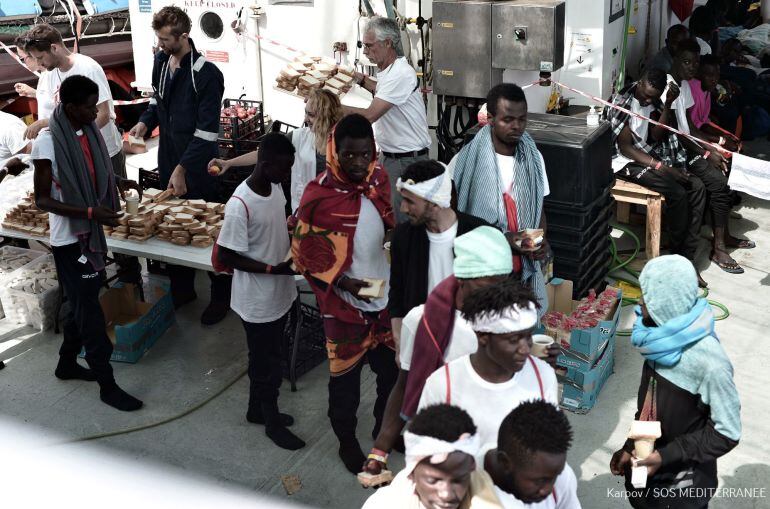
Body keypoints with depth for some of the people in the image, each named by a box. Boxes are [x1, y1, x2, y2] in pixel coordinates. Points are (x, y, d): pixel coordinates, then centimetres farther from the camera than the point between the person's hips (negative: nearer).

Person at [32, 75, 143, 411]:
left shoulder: (89, 130, 1)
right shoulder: (48, 142, -20)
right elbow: (42, 200, -17)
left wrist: (117, 181, 1)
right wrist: (91, 212, -26)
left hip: (91, 233, 8)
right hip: (69, 239, -8)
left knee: (83, 303, 20)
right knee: (89, 311, 1)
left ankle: (67, 363, 40)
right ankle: (107, 386, 12)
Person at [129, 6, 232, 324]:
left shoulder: (206, 74, -19)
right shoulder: (160, 61, 3)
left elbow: (206, 131, -20)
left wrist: (183, 168, -22)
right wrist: (145, 122, 0)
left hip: (197, 166, -7)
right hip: (168, 156, 7)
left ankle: (221, 295, 19)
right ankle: (182, 289, 31)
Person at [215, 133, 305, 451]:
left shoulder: (276, 188, -2)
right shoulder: (240, 206, -27)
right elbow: (227, 257, -21)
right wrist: (273, 269, -25)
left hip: (280, 293, 8)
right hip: (258, 301, -8)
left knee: (266, 357, 23)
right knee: (266, 363, 11)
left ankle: (257, 409, 43)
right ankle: (272, 422, 30)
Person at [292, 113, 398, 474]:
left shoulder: (379, 179, -5)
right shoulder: (319, 196, -20)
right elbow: (304, 254, -12)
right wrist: (341, 281, -21)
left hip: (385, 296, 5)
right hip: (344, 305, -5)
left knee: (392, 370, 20)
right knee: (345, 379, 12)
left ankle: (384, 428, 46)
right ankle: (347, 442, 37)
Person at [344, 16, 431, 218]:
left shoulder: (401, 74, -22)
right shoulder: (387, 71, 8)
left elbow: (369, 116, -26)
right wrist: (360, 78, 20)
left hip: (407, 160, -10)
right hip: (388, 155, 10)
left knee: (400, 220, -7)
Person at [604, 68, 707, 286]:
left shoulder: (651, 99, 5)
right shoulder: (622, 103, -19)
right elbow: (625, 148, -21)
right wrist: (660, 167, -24)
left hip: (646, 154, 9)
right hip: (625, 161, -9)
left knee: (697, 188, -9)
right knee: (677, 193, -25)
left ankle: (687, 258, -10)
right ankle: (678, 255, -5)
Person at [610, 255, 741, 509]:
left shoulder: (709, 362, -29)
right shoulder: (662, 337, -6)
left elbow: (727, 433, -21)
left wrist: (666, 456, -23)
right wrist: (630, 447, 4)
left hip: (682, 485, -6)